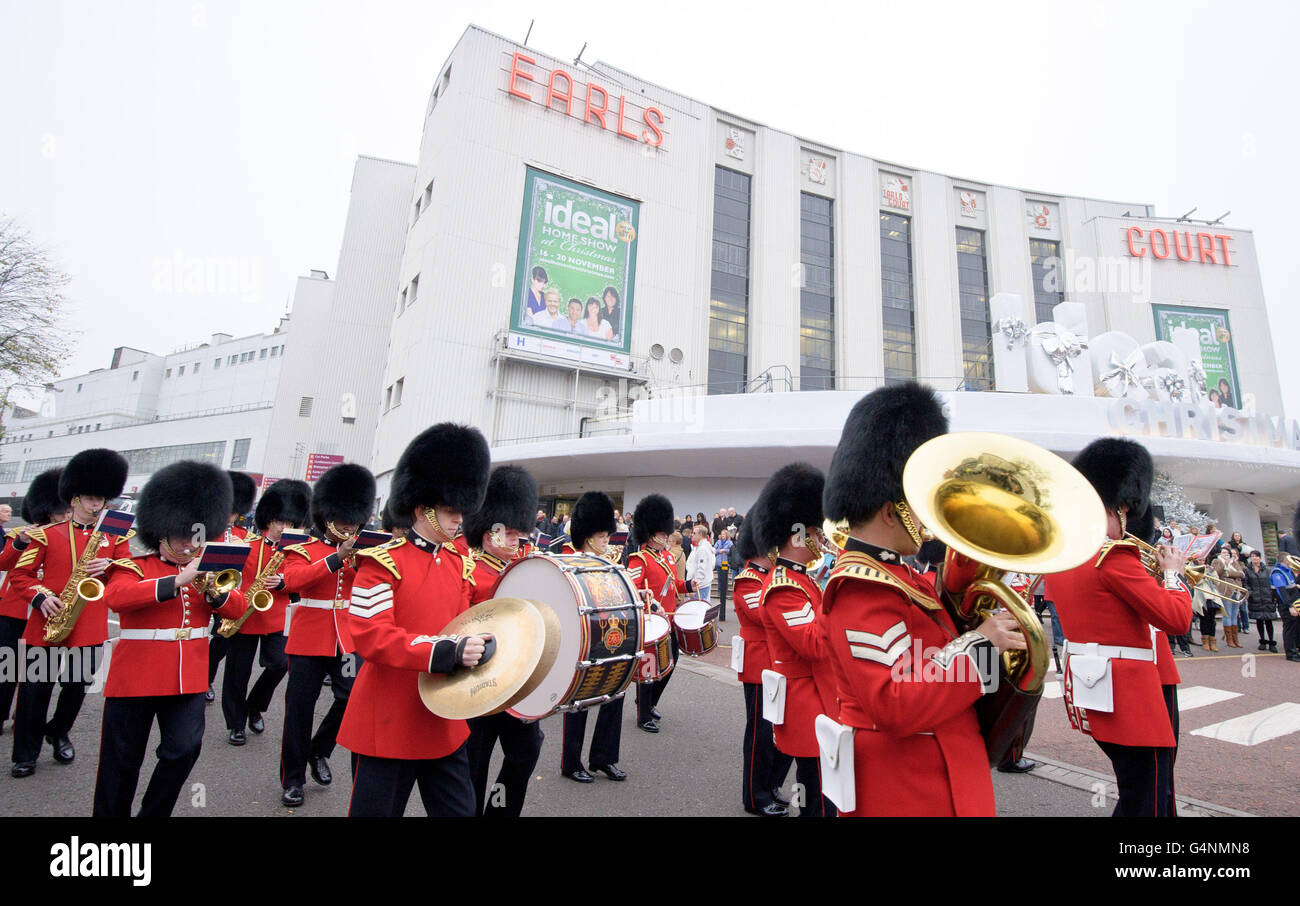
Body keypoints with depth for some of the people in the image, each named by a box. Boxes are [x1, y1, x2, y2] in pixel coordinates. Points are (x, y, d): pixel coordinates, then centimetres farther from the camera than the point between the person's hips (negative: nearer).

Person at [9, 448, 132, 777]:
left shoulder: (114, 537, 5)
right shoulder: (48, 534, 0)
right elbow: (19, 573, 2)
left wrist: (110, 567, -18)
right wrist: (41, 597, -16)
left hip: (90, 630, 2)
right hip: (46, 626, -1)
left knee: (77, 687, 14)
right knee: (35, 691, 6)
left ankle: (59, 732, 39)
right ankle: (25, 755, 23)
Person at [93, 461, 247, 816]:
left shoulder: (205, 569, 8)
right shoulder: (135, 567, -5)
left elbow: (237, 608, 1)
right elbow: (116, 596, -26)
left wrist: (215, 591, -18)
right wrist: (177, 581, -34)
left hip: (188, 678, 3)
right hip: (135, 677, -3)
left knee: (185, 749, 0)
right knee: (122, 760, 11)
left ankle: (155, 812, 22)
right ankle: (111, 813, 32)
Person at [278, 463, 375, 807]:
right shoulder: (303, 551, -2)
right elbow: (292, 580, -22)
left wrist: (361, 565, -19)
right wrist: (337, 558, -29)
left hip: (347, 639, 3)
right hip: (309, 640, -3)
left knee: (352, 698, -1)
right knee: (299, 708, 6)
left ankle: (319, 752, 27)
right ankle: (293, 779, 24)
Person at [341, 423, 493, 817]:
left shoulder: (460, 565, 7)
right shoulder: (382, 563, -14)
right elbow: (370, 638, -21)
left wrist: (474, 646, -3)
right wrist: (449, 652, -30)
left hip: (445, 722, 6)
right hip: (388, 725, -6)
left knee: (459, 810, 16)